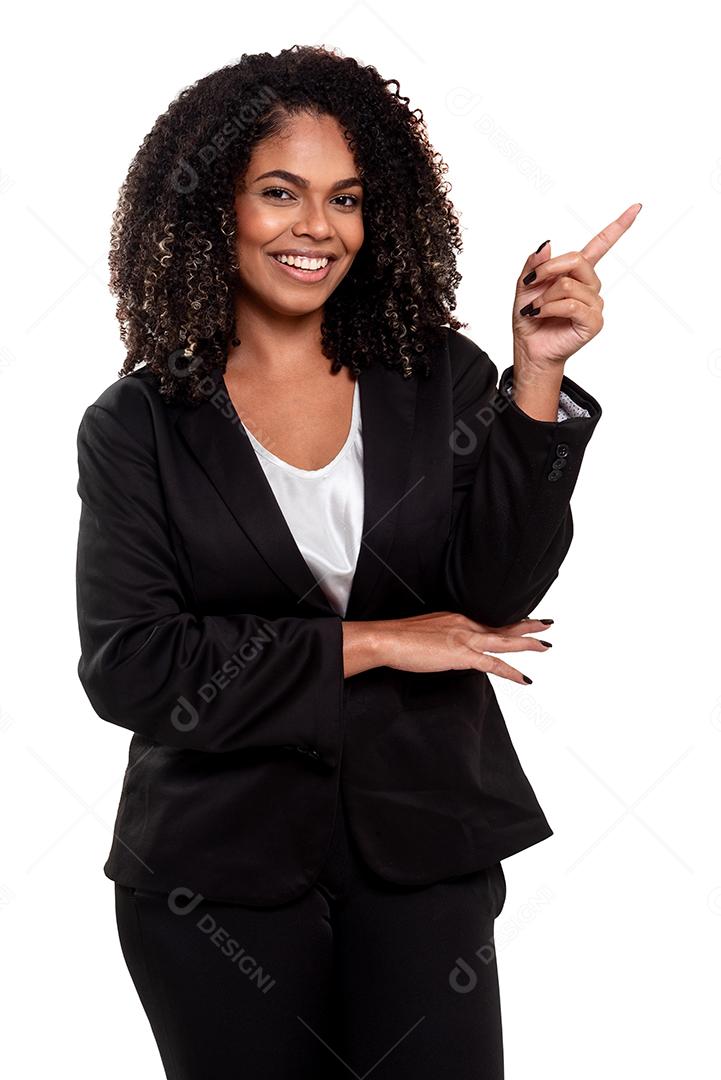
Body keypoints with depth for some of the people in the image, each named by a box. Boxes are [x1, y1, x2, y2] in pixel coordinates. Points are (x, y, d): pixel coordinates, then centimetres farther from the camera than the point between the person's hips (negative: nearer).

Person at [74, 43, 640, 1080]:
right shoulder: (136, 424, -4)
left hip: (422, 848, 1)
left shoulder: (441, 380, 0)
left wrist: (536, 378, -21)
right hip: (218, 873, 0)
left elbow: (500, 594, -11)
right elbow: (126, 665, -11)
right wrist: (368, 645, -13)